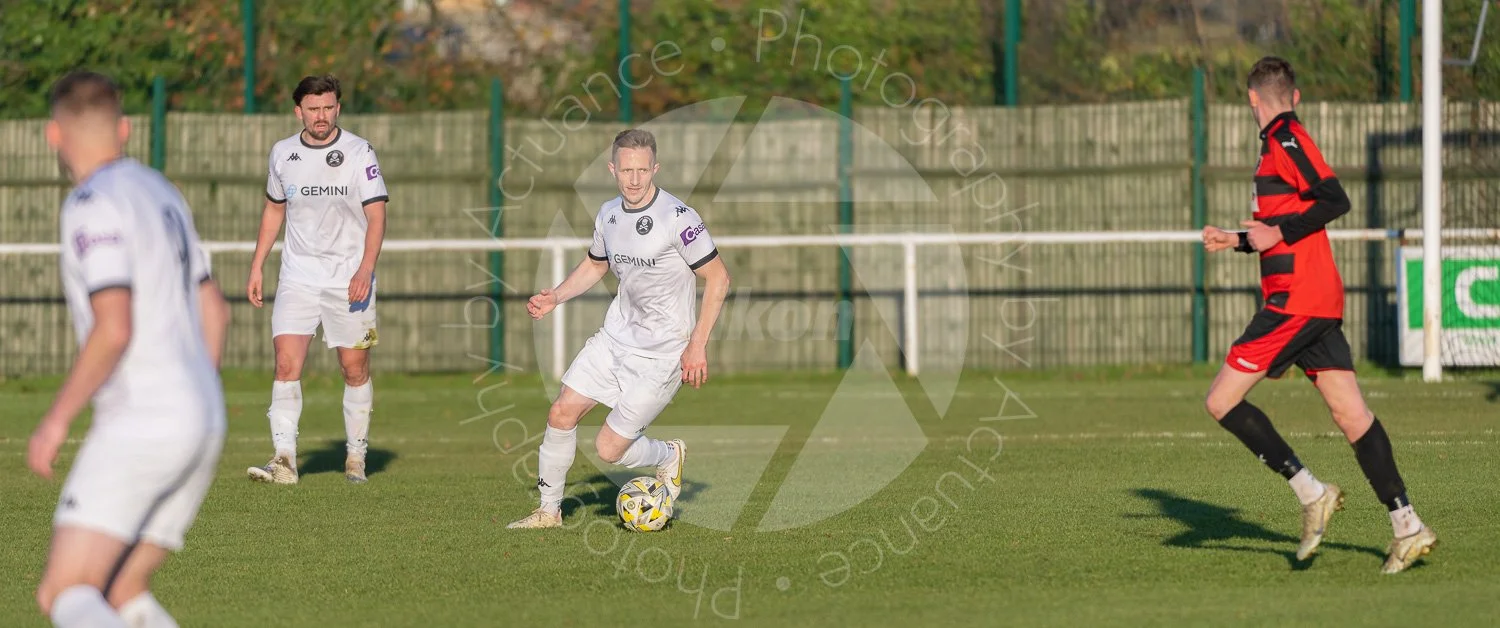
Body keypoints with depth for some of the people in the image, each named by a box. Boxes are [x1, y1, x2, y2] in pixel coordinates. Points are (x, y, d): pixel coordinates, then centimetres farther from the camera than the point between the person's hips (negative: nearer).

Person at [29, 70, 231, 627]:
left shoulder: (93, 205, -11)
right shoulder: (161, 193, 16)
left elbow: (113, 329, -21)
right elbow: (214, 313, 22)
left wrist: (55, 421, -13)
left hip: (139, 428, -9)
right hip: (202, 428, 9)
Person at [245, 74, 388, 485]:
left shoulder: (359, 153, -6)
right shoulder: (282, 154, 5)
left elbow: (376, 216, -8)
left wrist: (365, 269, -20)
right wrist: (257, 266, 14)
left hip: (349, 278, -2)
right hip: (298, 277, 2)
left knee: (355, 369, 4)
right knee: (286, 363, -13)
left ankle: (356, 457, 18)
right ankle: (284, 459, -16)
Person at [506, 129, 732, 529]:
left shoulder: (677, 218, -19)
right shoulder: (608, 214, 4)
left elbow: (718, 278, -14)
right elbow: (595, 265, 23)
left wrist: (697, 345, -18)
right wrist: (555, 297, 6)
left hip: (660, 353, -6)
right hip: (615, 337, 6)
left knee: (610, 449, -6)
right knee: (561, 414, -2)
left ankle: (669, 456, 25)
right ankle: (549, 510, 14)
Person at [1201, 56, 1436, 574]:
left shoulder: (1286, 140, -9)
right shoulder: (1282, 144, 20)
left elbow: (1335, 201, -20)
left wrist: (1278, 233, -16)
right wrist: (1238, 240, 28)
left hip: (1295, 299, -9)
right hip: (1320, 300, 9)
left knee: (1222, 400, -7)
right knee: (1349, 413, 4)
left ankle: (1311, 493, -10)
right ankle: (1407, 526, -2)